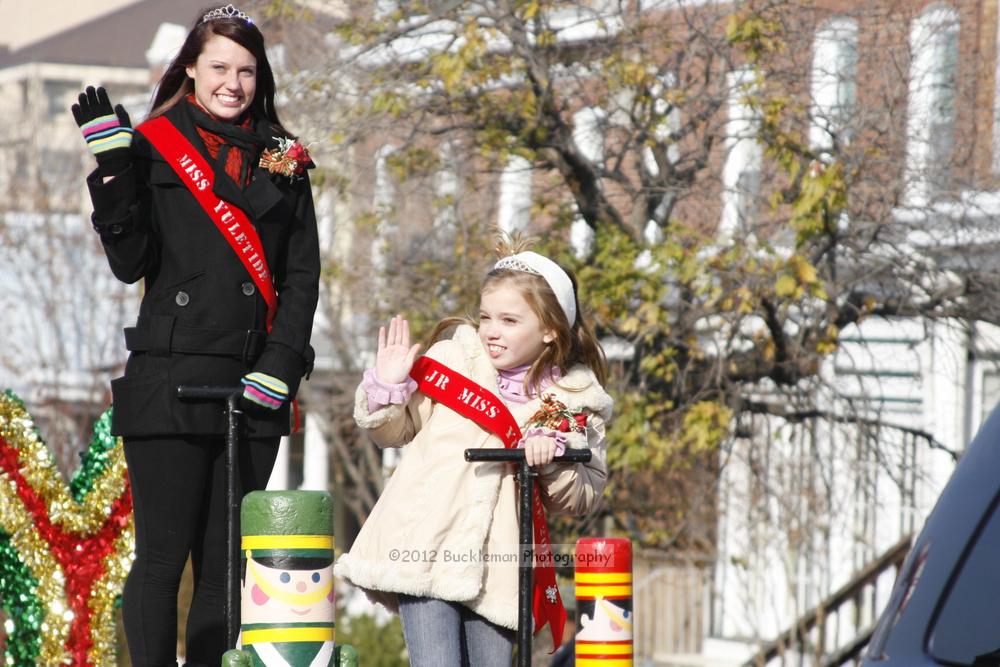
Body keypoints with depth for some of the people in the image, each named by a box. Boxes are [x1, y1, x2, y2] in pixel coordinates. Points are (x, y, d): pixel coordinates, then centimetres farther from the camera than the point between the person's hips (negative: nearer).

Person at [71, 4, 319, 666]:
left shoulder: (282, 160, 13)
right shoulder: (154, 146, 3)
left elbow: (303, 274, 10)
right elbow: (131, 263, -4)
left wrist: (279, 365, -3)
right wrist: (112, 173, -15)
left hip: (253, 387, 3)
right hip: (169, 381, -3)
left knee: (226, 564, 5)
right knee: (162, 558, -5)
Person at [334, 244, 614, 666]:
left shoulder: (575, 403, 6)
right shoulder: (451, 359, 5)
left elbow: (582, 499, 5)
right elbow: (394, 432, 13)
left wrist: (553, 460, -13)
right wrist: (387, 387, -6)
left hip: (496, 565, 1)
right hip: (425, 550, -1)